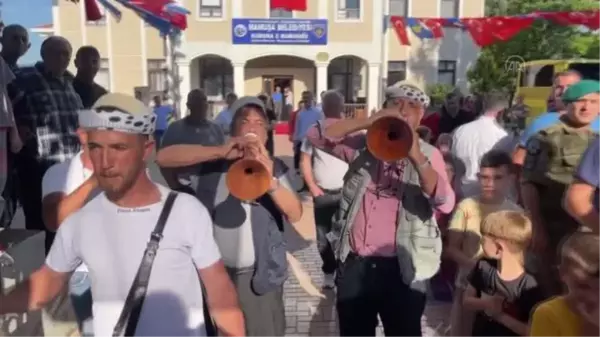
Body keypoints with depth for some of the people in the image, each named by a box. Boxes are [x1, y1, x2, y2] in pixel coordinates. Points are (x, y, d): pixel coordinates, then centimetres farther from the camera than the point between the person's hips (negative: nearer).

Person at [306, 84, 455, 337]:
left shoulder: (429, 154, 0)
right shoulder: (361, 145, 3)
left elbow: (446, 204, -16)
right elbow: (315, 136, -10)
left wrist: (416, 157, -29)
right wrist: (367, 122, -18)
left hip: (402, 269, -1)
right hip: (354, 264, 2)